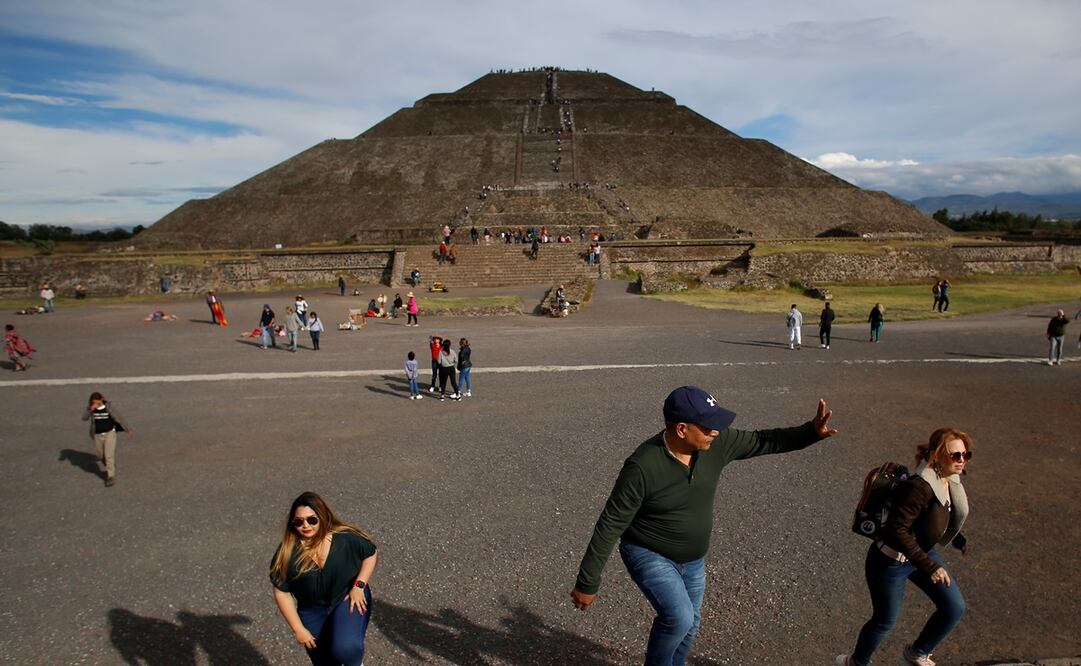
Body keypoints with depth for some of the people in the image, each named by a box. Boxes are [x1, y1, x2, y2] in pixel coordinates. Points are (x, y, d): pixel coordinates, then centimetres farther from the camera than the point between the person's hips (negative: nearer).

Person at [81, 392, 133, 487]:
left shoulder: (109, 407, -12)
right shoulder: (91, 408, -4)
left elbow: (119, 418, -9)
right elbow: (84, 418, -18)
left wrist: (128, 430, -9)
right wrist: (90, 409, -34)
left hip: (109, 433, -4)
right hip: (97, 435, 4)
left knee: (109, 456, -10)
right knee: (101, 456, 16)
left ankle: (111, 477, -3)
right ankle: (109, 469, 45)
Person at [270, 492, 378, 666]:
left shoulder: (346, 537, -19)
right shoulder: (287, 552, -17)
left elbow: (371, 554, -3)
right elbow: (281, 592, -8)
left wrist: (359, 585, -15)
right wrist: (298, 629, -8)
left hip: (348, 599, -2)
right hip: (312, 611, 3)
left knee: (346, 648, -27)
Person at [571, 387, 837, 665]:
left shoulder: (716, 443, -16)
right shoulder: (642, 466, -32)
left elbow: (763, 441, 0)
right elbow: (610, 525, -25)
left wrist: (811, 431, -13)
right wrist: (587, 583, -20)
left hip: (692, 560, 6)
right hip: (649, 556, -6)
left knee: (689, 623, 21)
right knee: (679, 618, -24)